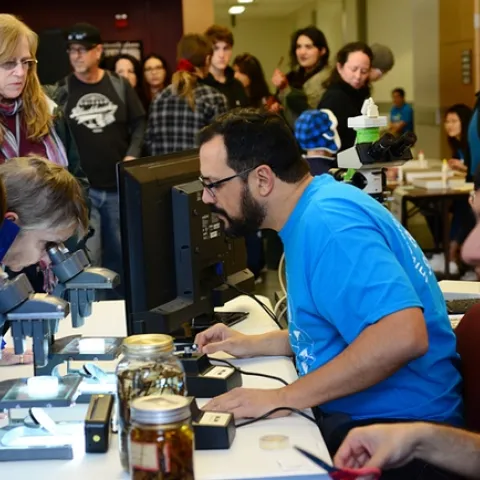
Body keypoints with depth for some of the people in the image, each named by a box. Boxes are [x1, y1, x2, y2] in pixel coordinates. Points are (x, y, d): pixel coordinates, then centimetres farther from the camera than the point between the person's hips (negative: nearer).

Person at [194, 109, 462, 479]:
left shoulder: (327, 222, -21)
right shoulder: (315, 210, 11)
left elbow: (402, 335, -34)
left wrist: (283, 399, -28)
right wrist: (254, 345, 16)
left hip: (396, 424, -10)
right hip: (357, 413, 10)